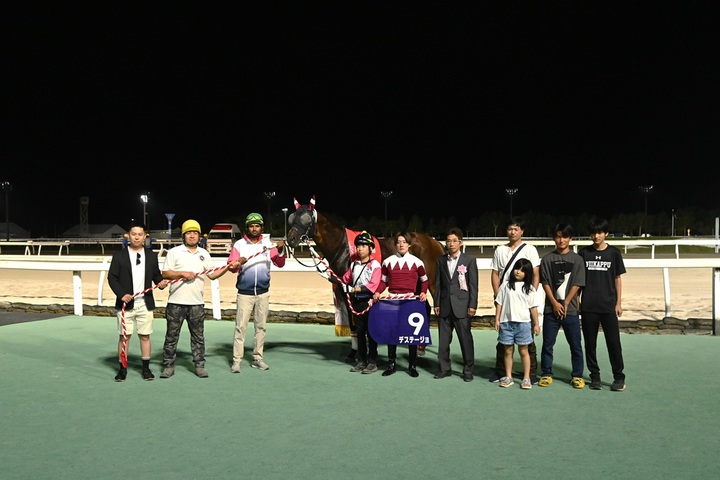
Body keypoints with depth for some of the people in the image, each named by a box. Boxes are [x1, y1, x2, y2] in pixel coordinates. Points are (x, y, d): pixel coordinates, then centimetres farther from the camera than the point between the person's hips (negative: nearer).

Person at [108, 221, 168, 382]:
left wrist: (161, 282, -9)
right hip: (125, 302, -2)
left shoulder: (151, 256, 7)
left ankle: (146, 368, 16)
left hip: (145, 303, 2)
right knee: (124, 336, 4)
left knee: (145, 336, 7)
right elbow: (112, 278, -3)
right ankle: (122, 369, 14)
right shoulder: (119, 256, -1)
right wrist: (121, 294, -16)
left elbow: (156, 275, 13)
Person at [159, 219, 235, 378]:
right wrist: (183, 273, -15)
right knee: (171, 335, 3)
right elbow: (165, 274, -4)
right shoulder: (174, 252, 2)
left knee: (198, 336, 7)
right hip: (176, 302, -3)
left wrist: (227, 267, 0)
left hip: (197, 303, 3)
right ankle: (168, 365, 11)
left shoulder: (204, 254, 14)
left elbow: (212, 275, 12)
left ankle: (199, 365, 13)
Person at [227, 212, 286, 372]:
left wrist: (280, 250, -18)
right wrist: (238, 263, -28)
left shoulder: (268, 243, 4)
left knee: (261, 326, 8)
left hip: (263, 293, 2)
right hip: (244, 293, -2)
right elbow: (231, 266, -6)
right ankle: (237, 360, -1)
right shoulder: (239, 244, 0)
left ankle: (258, 358, 17)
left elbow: (279, 264, -1)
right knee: (240, 326, -4)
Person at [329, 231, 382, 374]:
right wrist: (334, 280, -4)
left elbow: (373, 286, -18)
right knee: (359, 332, 12)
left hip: (369, 302, -6)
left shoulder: (375, 265, -10)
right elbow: (345, 280, 13)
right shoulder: (354, 265, 11)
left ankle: (372, 362, 8)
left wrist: (355, 289, -24)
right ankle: (361, 361, 20)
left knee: (371, 332, 1)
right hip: (356, 302, 6)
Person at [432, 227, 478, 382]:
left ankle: (468, 370, 12)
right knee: (443, 340, 7)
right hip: (445, 306, 3)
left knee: (466, 339, 1)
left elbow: (473, 285, -3)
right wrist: (436, 303, 4)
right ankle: (444, 368, 18)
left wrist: (472, 305, -8)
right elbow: (438, 284, 10)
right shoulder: (441, 260, 10)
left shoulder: (469, 260, 0)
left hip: (462, 306, -3)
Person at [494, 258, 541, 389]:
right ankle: (508, 377, 18)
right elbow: (499, 303, 5)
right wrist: (497, 320, 1)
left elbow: (533, 307, 3)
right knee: (508, 350, 9)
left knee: (523, 351, 6)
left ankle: (526, 378, 13)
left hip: (523, 323, -1)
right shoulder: (506, 285, 3)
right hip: (506, 322, 1)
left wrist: (536, 324, 1)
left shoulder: (530, 288, 2)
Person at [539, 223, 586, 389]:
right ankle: (547, 374, 16)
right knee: (547, 344, 5)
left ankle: (577, 375, 15)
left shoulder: (577, 259, 2)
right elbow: (545, 283, 1)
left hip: (570, 309, -1)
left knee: (575, 345, 4)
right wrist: (555, 303, -9)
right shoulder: (547, 259, 5)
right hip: (551, 309, 1)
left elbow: (577, 284, -2)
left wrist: (565, 304, -9)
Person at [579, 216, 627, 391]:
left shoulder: (614, 253, 2)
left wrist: (619, 303, 1)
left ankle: (619, 377, 10)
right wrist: (577, 301, 3)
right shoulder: (584, 252, 4)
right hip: (588, 306, 1)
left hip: (609, 306, -1)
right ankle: (595, 376, 16)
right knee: (590, 343, 6)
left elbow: (618, 279, 5)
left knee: (614, 342, -1)